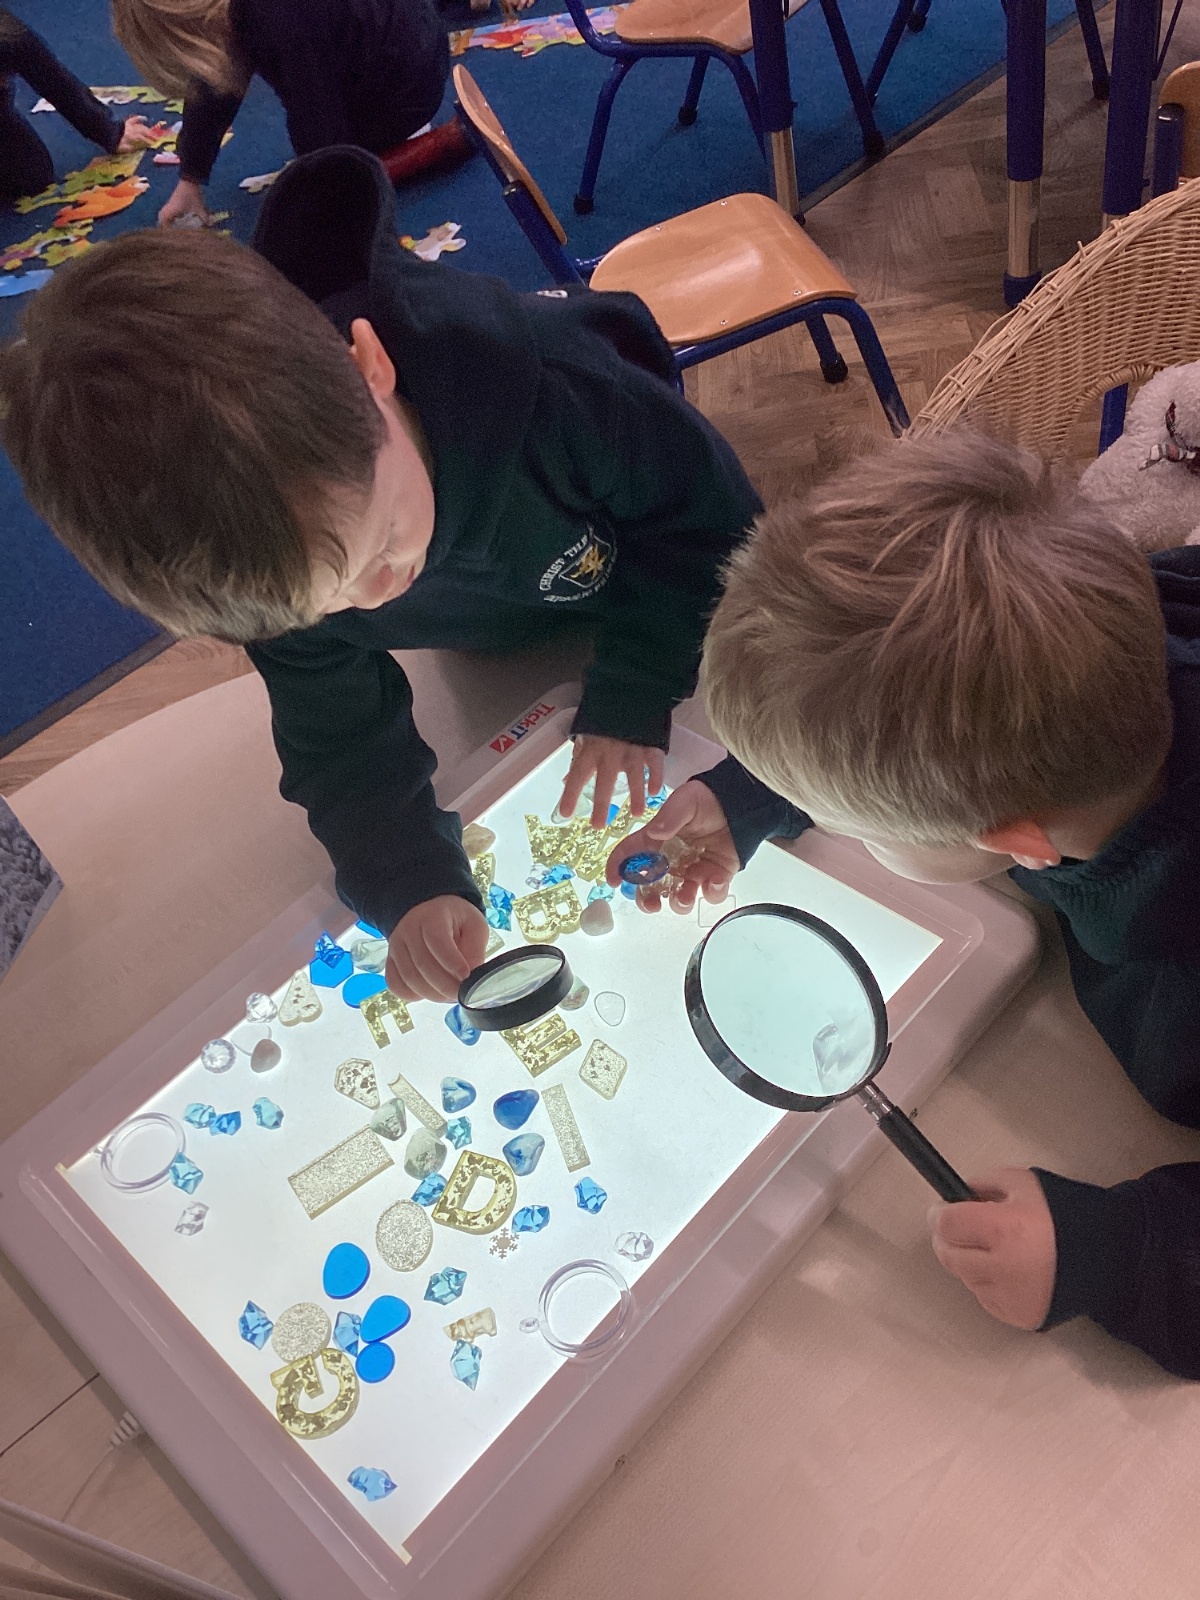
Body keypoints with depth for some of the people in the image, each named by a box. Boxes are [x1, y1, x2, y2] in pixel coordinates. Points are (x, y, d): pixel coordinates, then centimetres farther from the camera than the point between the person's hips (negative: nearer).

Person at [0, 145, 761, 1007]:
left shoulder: (555, 383, -48)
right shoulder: (279, 568, -36)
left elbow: (707, 519, -30)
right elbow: (343, 742, -25)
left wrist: (629, 701, -35)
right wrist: (412, 885, -42)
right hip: (501, 645, 2)